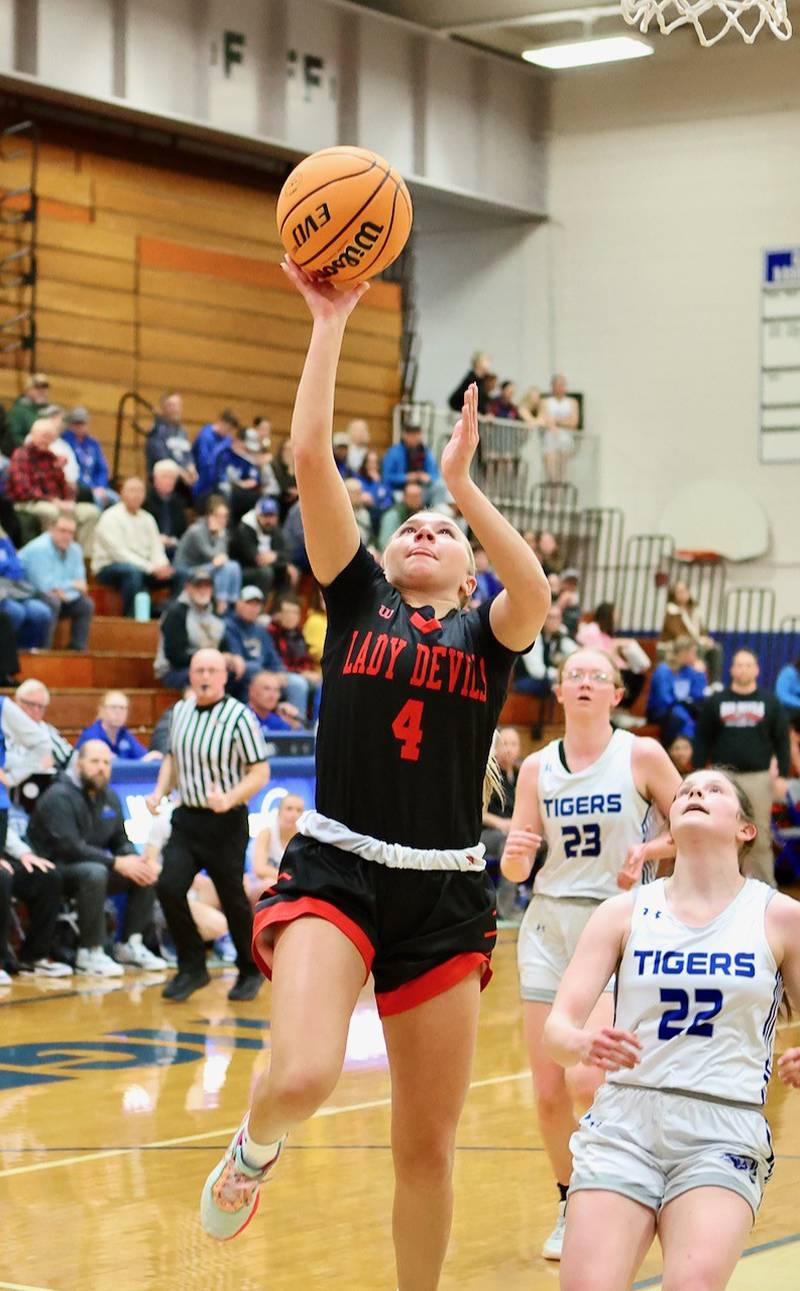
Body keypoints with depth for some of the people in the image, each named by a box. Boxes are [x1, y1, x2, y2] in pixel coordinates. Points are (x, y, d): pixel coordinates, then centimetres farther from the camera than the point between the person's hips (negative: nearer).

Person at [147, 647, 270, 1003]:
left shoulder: (238, 717, -11)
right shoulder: (180, 711, 7)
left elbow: (260, 772, -11)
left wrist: (229, 799, -25)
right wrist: (159, 793, 4)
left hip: (225, 823, -5)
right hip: (185, 818, 5)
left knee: (233, 899, 4)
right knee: (169, 887, -11)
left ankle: (250, 971, 26)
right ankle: (192, 967, 5)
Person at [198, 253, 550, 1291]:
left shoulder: (487, 633, 9)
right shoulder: (357, 601, 9)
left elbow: (536, 595, -16)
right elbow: (310, 458, -2)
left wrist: (465, 487, -21)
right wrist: (330, 323, -4)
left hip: (445, 898, 2)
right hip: (334, 872, -2)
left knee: (427, 1146, 6)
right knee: (303, 1077, -26)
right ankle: (255, 1147, 10)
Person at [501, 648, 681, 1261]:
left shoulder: (642, 755, -4)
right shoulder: (537, 767, 5)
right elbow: (515, 869, 8)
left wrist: (646, 850, -14)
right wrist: (515, 854, -14)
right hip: (549, 926, 3)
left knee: (587, 1082, -18)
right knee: (548, 1091, 1)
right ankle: (570, 1207, 23)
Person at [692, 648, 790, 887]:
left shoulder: (769, 702, 7)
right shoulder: (715, 702, 8)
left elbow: (782, 740, 7)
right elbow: (702, 740, 8)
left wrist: (782, 776, -2)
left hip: (759, 777, -1)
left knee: (760, 837, -1)